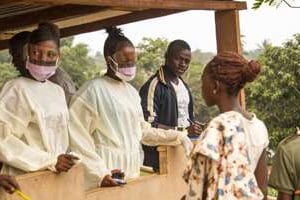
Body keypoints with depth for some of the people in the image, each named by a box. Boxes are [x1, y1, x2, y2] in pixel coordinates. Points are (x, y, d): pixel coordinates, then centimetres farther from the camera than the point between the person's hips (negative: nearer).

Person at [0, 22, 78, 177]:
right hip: (25, 177, -5)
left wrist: (60, 161, 2)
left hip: (57, 176, 6)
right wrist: (50, 161, -15)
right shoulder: (15, 89, -7)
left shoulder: (58, 91, 11)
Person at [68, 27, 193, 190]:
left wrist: (177, 137, 13)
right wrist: (100, 174, -17)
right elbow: (78, 138, -12)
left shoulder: (131, 91, 12)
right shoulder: (93, 90, -9)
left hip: (132, 171, 6)